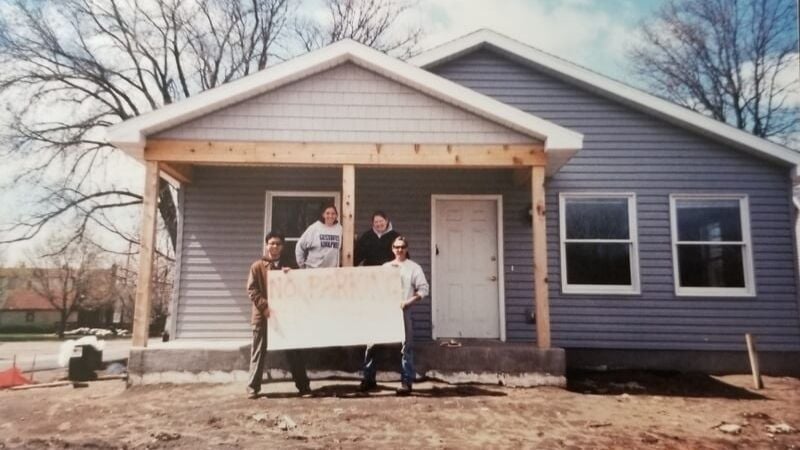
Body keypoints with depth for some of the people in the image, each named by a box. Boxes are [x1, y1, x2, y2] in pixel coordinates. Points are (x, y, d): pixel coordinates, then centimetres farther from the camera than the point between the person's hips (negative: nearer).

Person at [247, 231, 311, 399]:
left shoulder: (287, 267, 14)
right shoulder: (257, 266, 1)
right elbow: (251, 290, -6)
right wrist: (265, 305, -18)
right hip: (262, 316, -3)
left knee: (294, 352, 4)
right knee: (259, 353, 3)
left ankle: (303, 386, 9)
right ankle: (253, 387, 13)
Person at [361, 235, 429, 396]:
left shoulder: (414, 267, 6)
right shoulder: (385, 267, 19)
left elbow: (424, 289, -3)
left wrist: (408, 302, -14)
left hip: (402, 312, -4)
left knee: (406, 348, -2)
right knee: (371, 345, 1)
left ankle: (406, 382, 6)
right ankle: (369, 379, 14)